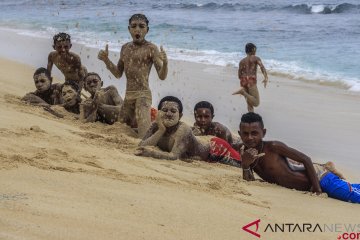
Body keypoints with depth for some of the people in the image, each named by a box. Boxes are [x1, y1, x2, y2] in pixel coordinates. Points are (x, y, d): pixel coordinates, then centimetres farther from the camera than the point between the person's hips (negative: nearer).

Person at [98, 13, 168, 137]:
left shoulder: (151, 48, -6)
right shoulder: (125, 48, 11)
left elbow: (162, 76, -10)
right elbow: (118, 74, 19)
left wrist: (165, 63, -29)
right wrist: (106, 60, 6)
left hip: (143, 95, -7)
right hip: (128, 95, 7)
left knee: (144, 136, -27)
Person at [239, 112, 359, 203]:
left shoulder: (273, 147, -25)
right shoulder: (246, 153, -8)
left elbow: (306, 159, -20)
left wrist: (316, 188, -24)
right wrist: (245, 165, -30)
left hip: (317, 177, -6)